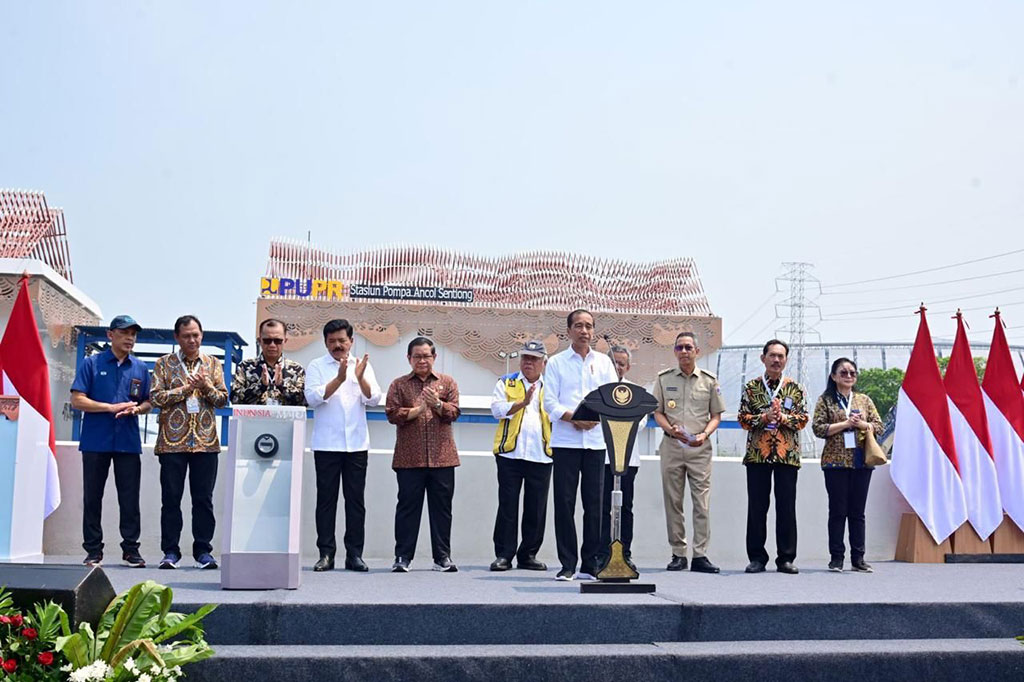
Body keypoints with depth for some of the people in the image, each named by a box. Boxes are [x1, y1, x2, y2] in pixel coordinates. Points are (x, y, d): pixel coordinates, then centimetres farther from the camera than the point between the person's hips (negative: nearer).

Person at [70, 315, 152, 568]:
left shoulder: (141, 368, 11)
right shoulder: (92, 364, 2)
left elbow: (148, 402, 14)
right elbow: (77, 400, -4)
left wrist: (136, 409, -9)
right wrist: (112, 407, -13)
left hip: (129, 441, 2)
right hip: (96, 440, -2)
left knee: (130, 497, 2)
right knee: (92, 496, 3)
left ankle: (131, 548, 9)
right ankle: (93, 549, 11)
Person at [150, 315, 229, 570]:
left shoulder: (213, 364, 11)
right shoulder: (164, 364, 6)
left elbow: (223, 398, 6)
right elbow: (156, 397, -3)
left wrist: (207, 387, -11)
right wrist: (185, 388, -11)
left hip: (205, 441, 1)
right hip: (173, 440, -1)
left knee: (203, 498, 2)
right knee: (171, 498, 1)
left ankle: (203, 551, 9)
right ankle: (170, 551, 8)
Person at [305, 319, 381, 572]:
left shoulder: (363, 366, 11)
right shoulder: (316, 366, 5)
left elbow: (374, 399, 1)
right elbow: (313, 397, -9)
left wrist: (360, 378, -15)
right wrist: (339, 378, -17)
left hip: (356, 444, 2)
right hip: (326, 444, -2)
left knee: (356, 499, 3)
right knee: (326, 499, 1)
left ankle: (354, 554, 7)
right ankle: (326, 554, 6)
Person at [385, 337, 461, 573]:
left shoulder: (447, 382, 12)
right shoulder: (399, 385, 10)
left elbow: (453, 412, 1)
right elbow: (392, 414, -3)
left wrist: (437, 403, -17)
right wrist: (419, 409, -11)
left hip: (441, 456, 1)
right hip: (409, 457, -1)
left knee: (441, 507, 4)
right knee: (408, 506, 0)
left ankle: (442, 557, 11)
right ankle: (402, 557, 6)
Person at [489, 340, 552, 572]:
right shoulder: (506, 383, 12)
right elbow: (498, 409, -3)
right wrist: (523, 402, -13)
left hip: (541, 456, 2)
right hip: (510, 453, -2)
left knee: (536, 509, 4)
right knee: (507, 506, -2)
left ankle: (528, 555, 13)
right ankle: (504, 555, 3)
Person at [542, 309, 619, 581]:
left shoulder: (603, 362, 12)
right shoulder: (556, 363, 6)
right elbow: (550, 401, -2)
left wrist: (595, 417, -13)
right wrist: (574, 418, -17)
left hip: (596, 440, 2)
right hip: (565, 441, -2)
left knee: (595, 503, 3)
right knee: (564, 502, -2)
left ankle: (591, 564, 10)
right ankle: (568, 565, 4)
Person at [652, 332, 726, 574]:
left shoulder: (709, 380, 6)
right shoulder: (663, 378, 8)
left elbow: (716, 415, 9)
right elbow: (657, 412, 9)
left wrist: (704, 434, -9)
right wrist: (671, 429, -11)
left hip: (700, 448, -1)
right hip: (671, 446, 1)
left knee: (702, 502, -5)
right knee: (673, 502, 3)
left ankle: (700, 555, -3)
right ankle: (678, 554, 9)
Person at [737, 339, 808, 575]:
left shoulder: (794, 388, 8)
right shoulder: (751, 387, 7)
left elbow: (803, 418, 2)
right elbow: (743, 417, 2)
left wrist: (784, 418, -15)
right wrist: (765, 417, -14)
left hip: (787, 454, 0)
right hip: (757, 453, 0)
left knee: (787, 507, 2)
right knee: (757, 506, 2)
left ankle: (786, 558, 9)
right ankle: (757, 557, 9)